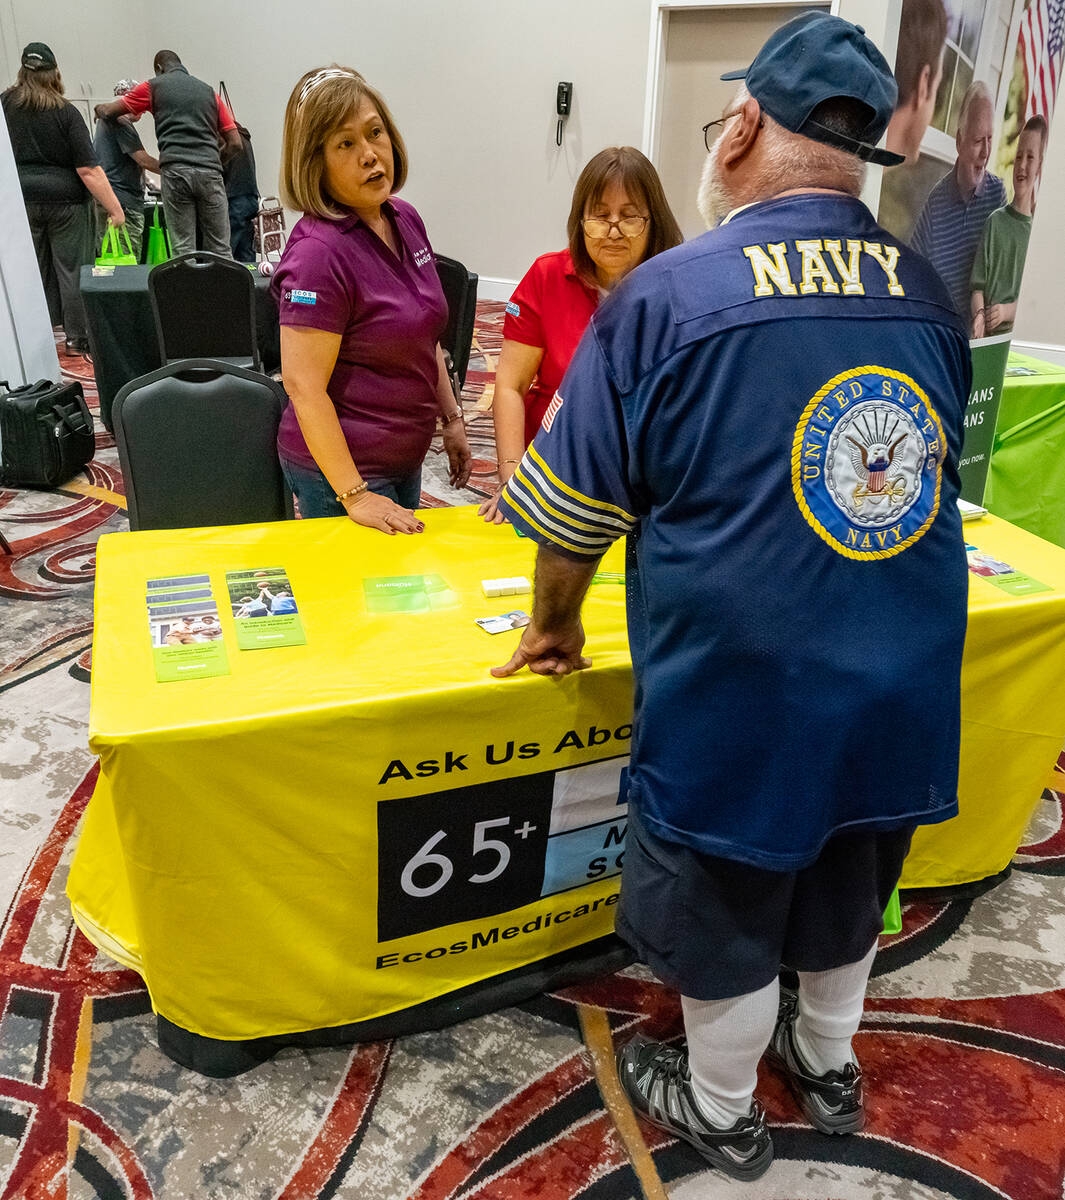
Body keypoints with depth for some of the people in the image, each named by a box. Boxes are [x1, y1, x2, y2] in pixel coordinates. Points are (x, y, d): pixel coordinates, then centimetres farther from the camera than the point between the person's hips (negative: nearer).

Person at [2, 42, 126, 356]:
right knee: (72, 270, 2)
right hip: (64, 200, -3)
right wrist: (114, 208, -13)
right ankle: (78, 339, 5)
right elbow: (88, 169, -14)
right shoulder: (66, 112, -8)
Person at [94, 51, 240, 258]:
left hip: (175, 170, -2)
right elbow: (235, 143, 15)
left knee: (183, 249, -1)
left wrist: (99, 109, 39)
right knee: (220, 249, 2)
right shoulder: (209, 91, 21)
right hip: (209, 172, 2)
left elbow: (109, 111, 17)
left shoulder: (154, 86, 14)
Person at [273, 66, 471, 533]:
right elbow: (303, 385, -24)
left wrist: (451, 418, 13)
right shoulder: (318, 252, -22)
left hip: (404, 456, 8)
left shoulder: (405, 219, 3)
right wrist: (354, 496, -26)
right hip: (340, 465, -8)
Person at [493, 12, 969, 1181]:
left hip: (743, 696, -5)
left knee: (727, 921, 18)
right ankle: (828, 1064, 52)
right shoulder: (927, 294, 1)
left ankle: (721, 1112, 43)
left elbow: (578, 509, -9)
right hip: (906, 684, 6)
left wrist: (554, 624, 9)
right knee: (846, 893, 27)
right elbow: (930, 473, 13)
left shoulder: (666, 293, -14)